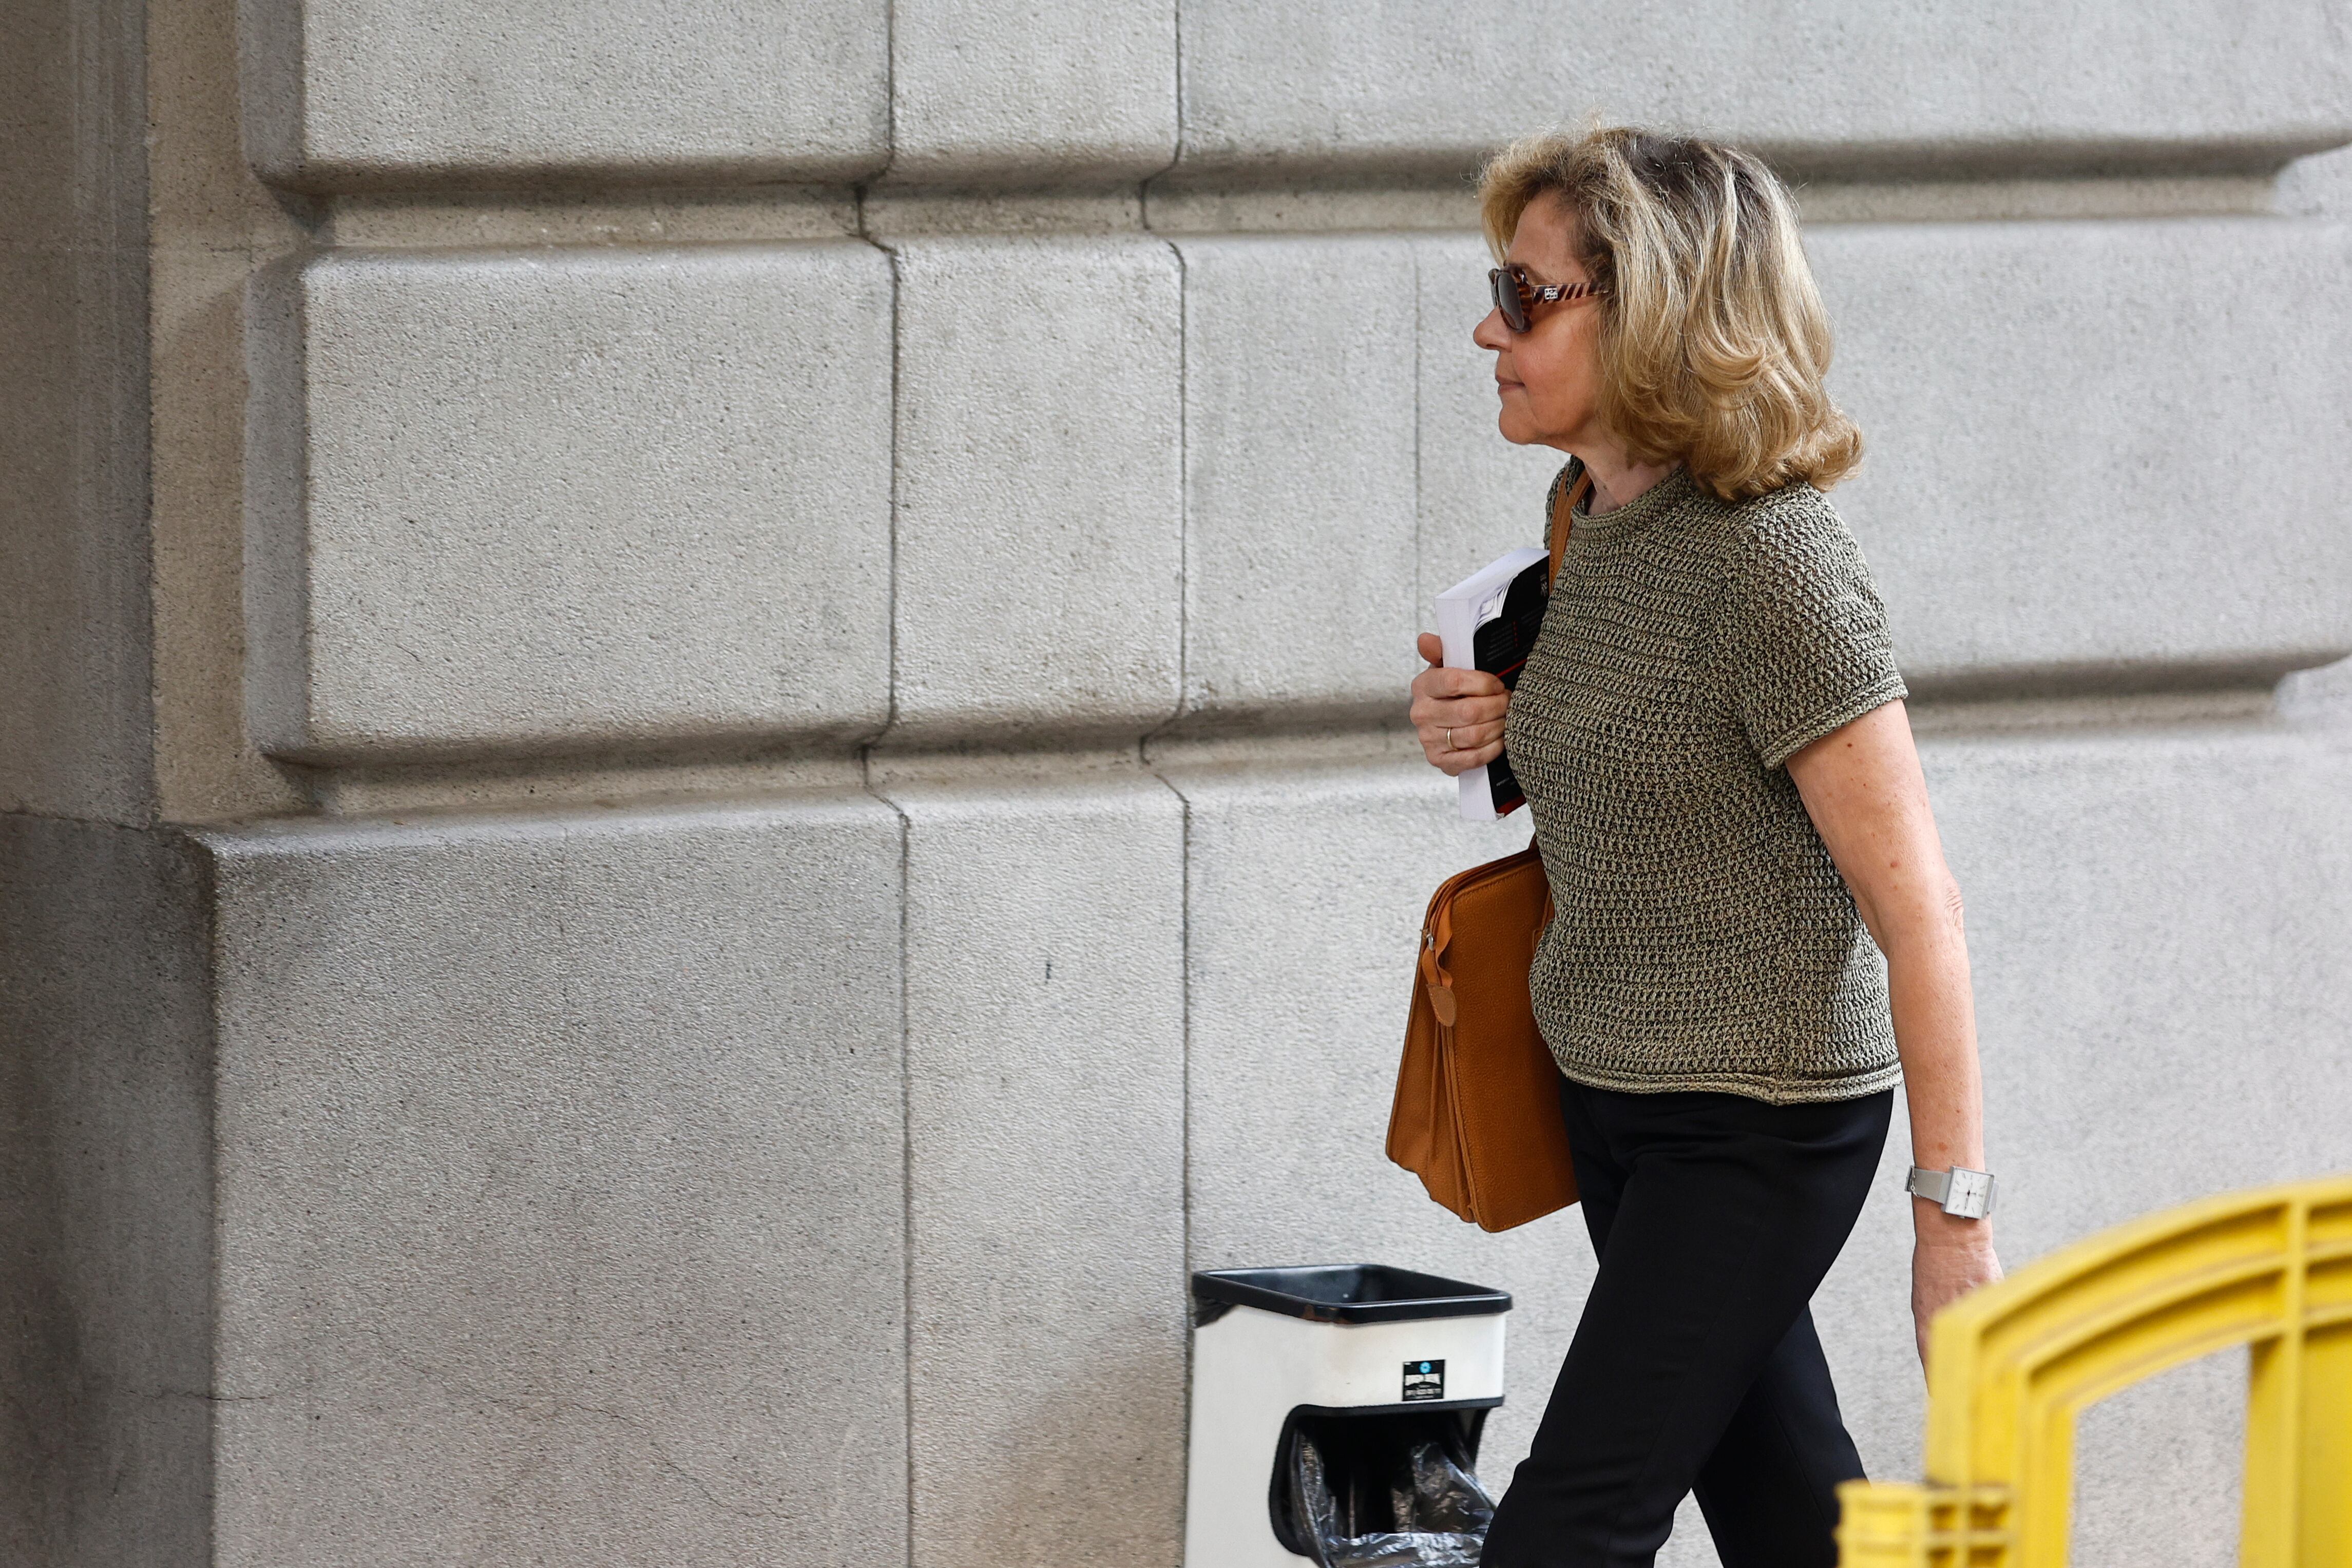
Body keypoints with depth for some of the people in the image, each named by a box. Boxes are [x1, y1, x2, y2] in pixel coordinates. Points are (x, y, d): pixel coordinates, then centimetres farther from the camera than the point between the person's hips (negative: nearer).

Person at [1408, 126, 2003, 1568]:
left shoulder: (1770, 559, -21)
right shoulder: (1599, 520, 5)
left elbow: (1914, 901, -21)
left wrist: (1954, 1214, -21)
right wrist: (1488, 730, 2)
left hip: (1760, 1128, -9)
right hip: (1621, 1106, 9)